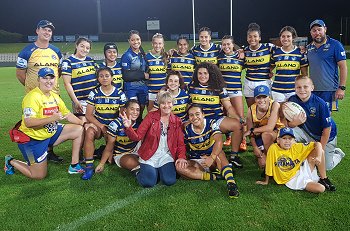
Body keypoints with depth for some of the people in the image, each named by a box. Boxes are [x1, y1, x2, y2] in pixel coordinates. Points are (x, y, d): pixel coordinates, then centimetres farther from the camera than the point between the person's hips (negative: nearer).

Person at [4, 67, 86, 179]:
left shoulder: (54, 96, 5)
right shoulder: (33, 97, -22)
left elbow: (67, 114, 10)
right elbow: (28, 123, -31)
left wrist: (84, 124, 0)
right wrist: (52, 118, -38)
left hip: (51, 133, 8)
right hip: (33, 139, -8)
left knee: (80, 130, 0)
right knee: (39, 176, -2)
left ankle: (74, 166, 7)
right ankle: (11, 162, 23)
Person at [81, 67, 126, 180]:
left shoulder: (120, 94, 0)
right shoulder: (94, 93, 0)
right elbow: (89, 115, -4)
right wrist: (101, 127, -16)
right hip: (98, 124, 0)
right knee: (89, 132, -32)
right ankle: (89, 167, -28)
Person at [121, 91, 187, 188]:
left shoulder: (177, 121, 5)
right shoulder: (151, 116, -2)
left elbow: (180, 143, 6)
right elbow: (137, 136, -7)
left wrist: (181, 157, -12)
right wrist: (128, 127, -27)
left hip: (166, 156, 2)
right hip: (150, 155, -2)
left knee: (169, 181, -19)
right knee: (148, 182, -20)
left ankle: (160, 170, 14)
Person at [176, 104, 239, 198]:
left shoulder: (211, 124, -10)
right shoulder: (187, 130, -3)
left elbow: (219, 140, -28)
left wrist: (212, 158, -42)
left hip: (214, 161, -2)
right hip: (196, 162, 2)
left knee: (219, 152, -35)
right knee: (179, 167, -27)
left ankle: (231, 182, -48)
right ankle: (215, 176, -33)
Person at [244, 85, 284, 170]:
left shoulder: (275, 105, -25)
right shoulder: (251, 110, -15)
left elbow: (270, 127, -32)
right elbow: (250, 131, -8)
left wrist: (252, 131, -24)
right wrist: (255, 147, -18)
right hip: (259, 136, 2)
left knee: (266, 135, -36)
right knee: (262, 164, -13)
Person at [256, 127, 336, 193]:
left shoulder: (296, 147, -8)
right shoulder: (273, 148, -18)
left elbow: (317, 144, -6)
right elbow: (269, 167, -9)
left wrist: (318, 157, -24)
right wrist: (266, 181, 1)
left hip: (303, 170, 5)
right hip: (292, 180, -4)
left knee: (320, 151, -11)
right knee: (320, 189, -25)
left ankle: (323, 179, 5)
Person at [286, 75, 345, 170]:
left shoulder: (320, 104, -26)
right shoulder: (292, 100, -17)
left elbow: (327, 129, -18)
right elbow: (289, 124, -14)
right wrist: (295, 122, -39)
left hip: (325, 137, -2)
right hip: (307, 133, 3)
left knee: (326, 166, 0)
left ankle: (337, 153, 33)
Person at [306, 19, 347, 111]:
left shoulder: (335, 45, -3)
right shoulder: (308, 48, 12)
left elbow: (343, 67, -7)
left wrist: (342, 87, -13)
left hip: (329, 90, -5)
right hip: (312, 90, 5)